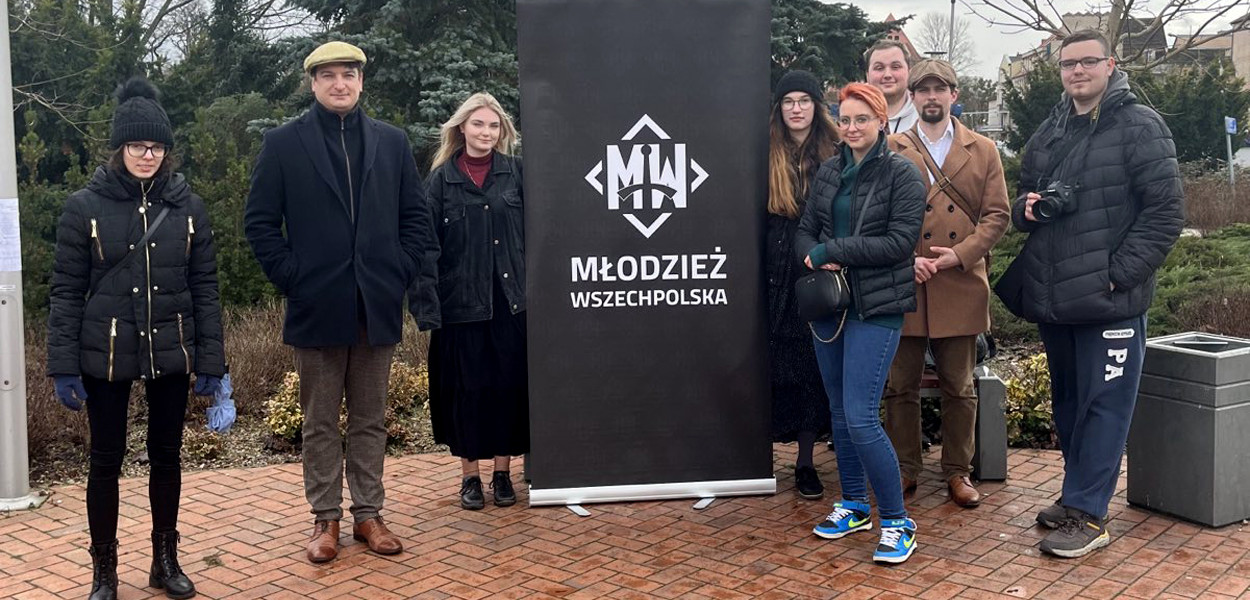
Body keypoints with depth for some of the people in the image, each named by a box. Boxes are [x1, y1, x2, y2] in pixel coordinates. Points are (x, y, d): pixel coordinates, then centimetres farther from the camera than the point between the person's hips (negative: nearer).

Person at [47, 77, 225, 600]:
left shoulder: (187, 207, 2)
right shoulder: (84, 207, -3)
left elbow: (204, 288, 3)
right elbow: (66, 291, -3)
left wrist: (210, 361, -1)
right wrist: (63, 367, -7)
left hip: (170, 355, 2)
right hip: (105, 356, -2)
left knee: (166, 456, 11)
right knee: (107, 460, 6)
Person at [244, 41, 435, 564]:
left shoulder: (392, 142, 8)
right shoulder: (283, 143, 1)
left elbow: (416, 217, 11)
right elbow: (260, 221, 1)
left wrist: (400, 273, 1)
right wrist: (291, 278, -6)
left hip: (377, 307, 2)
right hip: (317, 307, -2)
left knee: (370, 420, 10)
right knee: (320, 423, 7)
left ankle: (368, 513, 20)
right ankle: (325, 519, 17)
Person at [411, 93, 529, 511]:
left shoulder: (515, 172, 5)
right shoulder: (441, 178, 3)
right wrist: (427, 301, -9)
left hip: (510, 299, 1)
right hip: (461, 301, -1)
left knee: (509, 384, 5)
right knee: (467, 387, 5)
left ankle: (502, 472, 18)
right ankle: (470, 475, 17)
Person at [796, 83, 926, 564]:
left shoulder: (903, 175, -6)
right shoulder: (829, 173, 11)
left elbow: (899, 241, -15)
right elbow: (805, 231, 11)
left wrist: (831, 250, -16)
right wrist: (815, 258, -12)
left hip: (876, 307, -6)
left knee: (860, 417, -12)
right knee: (839, 411, 13)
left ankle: (896, 521, 2)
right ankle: (853, 505, 29)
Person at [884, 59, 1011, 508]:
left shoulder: (983, 150, 9)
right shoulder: (891, 150, 6)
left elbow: (997, 214, 4)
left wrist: (959, 254, -10)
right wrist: (906, 259, -12)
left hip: (961, 284, 1)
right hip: (902, 286, 0)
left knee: (959, 388, 8)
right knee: (900, 386, 5)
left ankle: (957, 471, 19)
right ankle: (904, 470, 17)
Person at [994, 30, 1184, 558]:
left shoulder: (1140, 127, -6)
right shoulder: (1049, 133, 14)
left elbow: (1166, 212, -11)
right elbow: (1022, 205, 23)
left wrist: (1119, 274, -15)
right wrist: (1027, 208, -1)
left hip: (1110, 299, -7)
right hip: (1052, 296, 7)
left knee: (1103, 406, -2)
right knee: (1067, 402, 15)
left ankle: (1087, 514, 3)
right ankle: (1078, 496, 28)